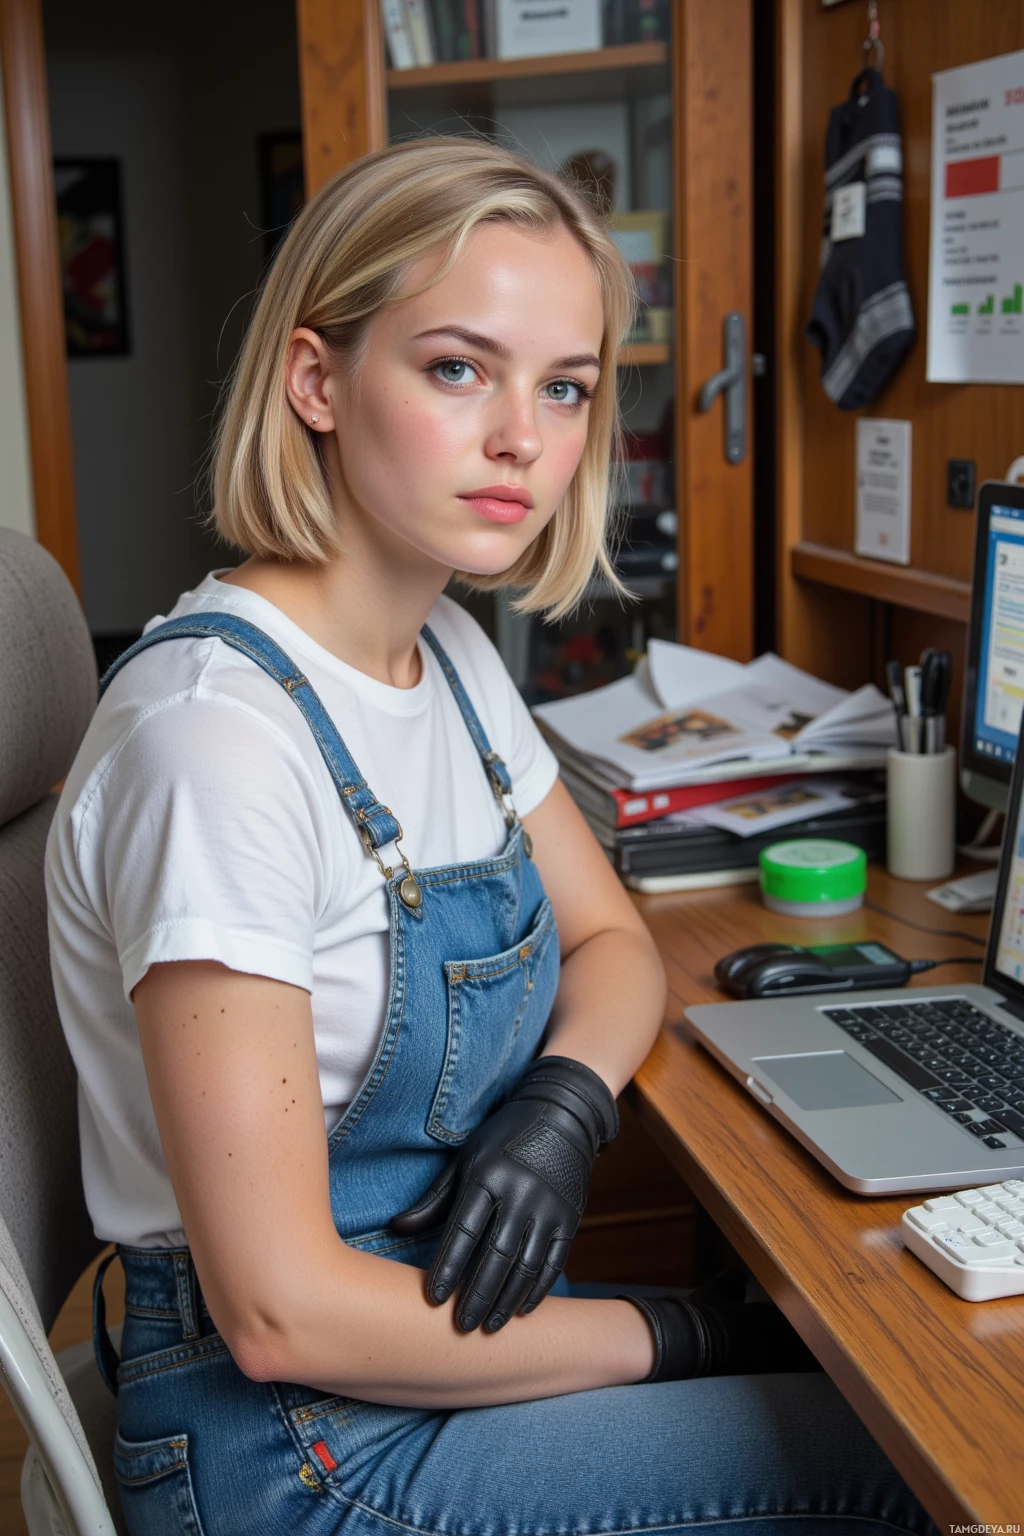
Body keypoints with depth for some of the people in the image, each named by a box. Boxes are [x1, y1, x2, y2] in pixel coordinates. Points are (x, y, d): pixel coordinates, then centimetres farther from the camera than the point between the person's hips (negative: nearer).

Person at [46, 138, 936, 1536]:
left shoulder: (448, 654, 0)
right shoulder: (219, 728, -27)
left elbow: (614, 944, 11)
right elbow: (283, 1311, -25)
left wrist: (566, 1103, -12)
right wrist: (668, 1340, -15)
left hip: (455, 1316, 7)